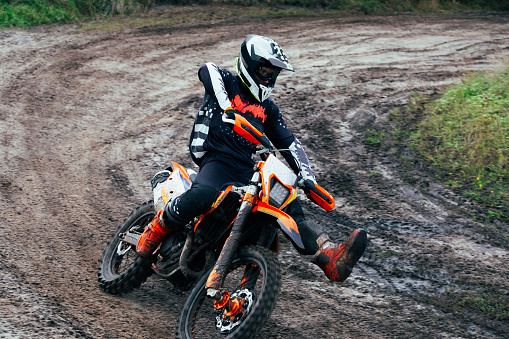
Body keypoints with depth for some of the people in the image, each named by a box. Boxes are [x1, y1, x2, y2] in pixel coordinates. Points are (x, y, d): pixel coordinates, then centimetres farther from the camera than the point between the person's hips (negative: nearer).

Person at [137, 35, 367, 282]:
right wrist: (226, 108, -36)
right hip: (217, 159, -6)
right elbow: (207, 70, -18)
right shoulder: (227, 81, 6)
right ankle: (156, 231, -12)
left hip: (248, 168, 6)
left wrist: (308, 178, 8)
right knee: (202, 196, -36)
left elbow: (288, 143, 22)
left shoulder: (268, 108, 24)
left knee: (291, 207, -12)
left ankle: (330, 258, -24)